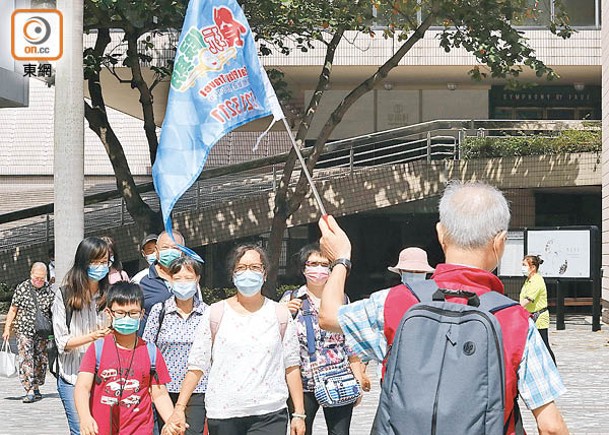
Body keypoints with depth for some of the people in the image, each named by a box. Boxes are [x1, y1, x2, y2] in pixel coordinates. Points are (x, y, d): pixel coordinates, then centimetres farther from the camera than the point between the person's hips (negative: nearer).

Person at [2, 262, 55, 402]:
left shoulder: (49, 289, 3)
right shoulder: (22, 288, -1)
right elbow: (13, 309, 4)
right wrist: (7, 328, 1)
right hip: (24, 330, -2)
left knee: (41, 360, 7)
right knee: (26, 359, -11)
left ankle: (36, 388, 21)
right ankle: (30, 391, -14)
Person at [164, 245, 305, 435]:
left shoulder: (280, 314, 8)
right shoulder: (216, 313, 5)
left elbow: (291, 367, 8)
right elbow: (196, 366, 4)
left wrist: (299, 414, 2)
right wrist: (179, 408, -3)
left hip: (270, 415, 0)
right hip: (223, 413, 1)